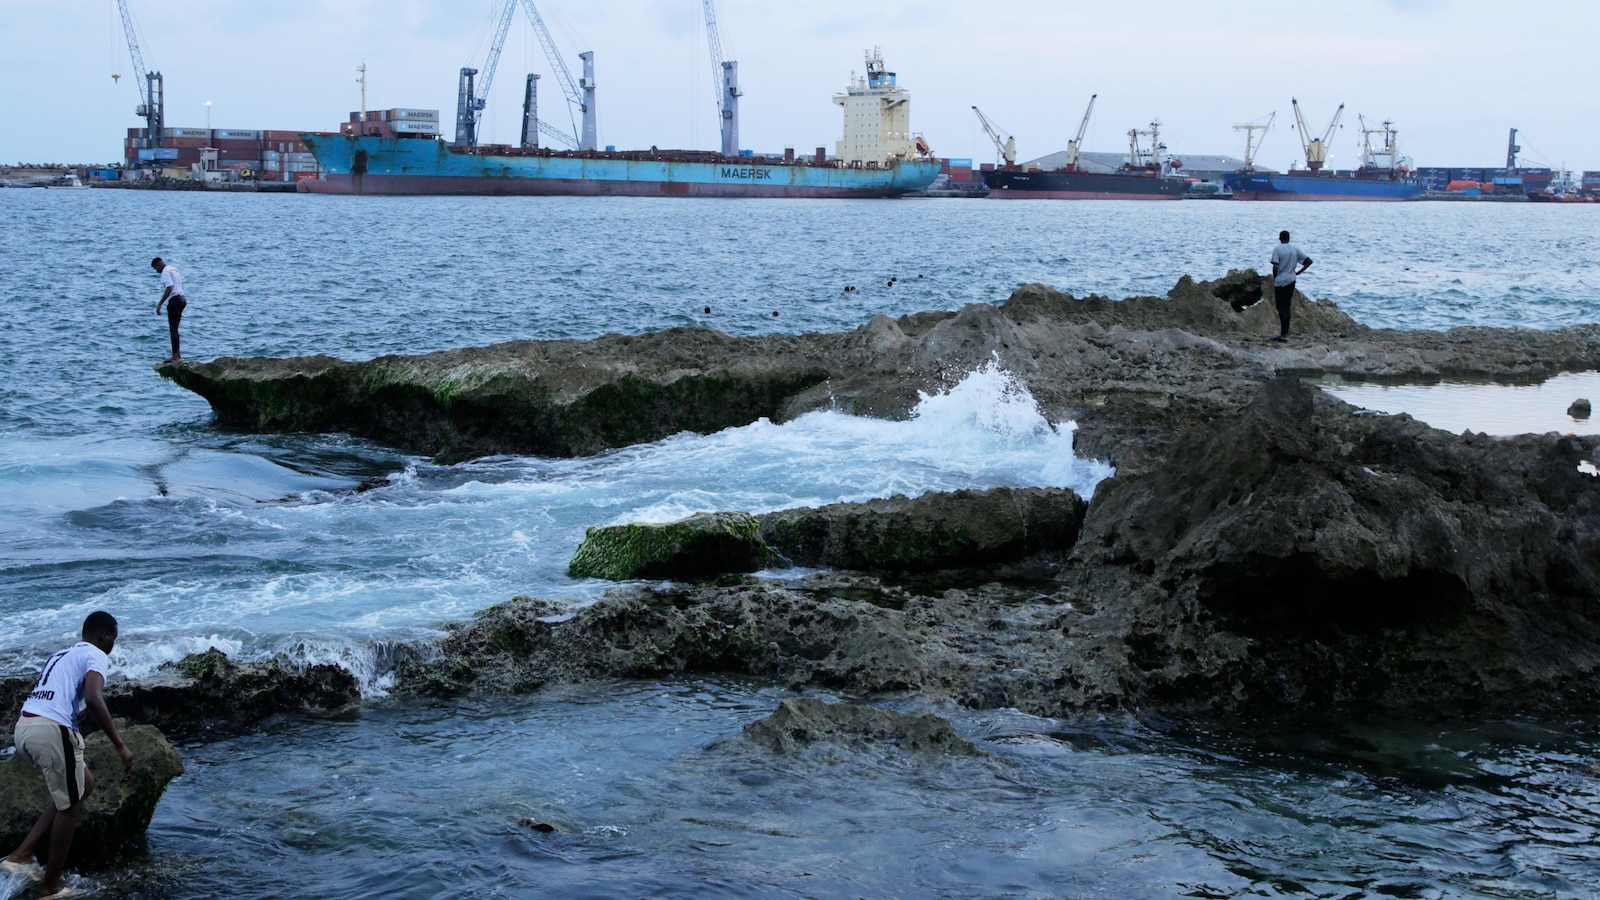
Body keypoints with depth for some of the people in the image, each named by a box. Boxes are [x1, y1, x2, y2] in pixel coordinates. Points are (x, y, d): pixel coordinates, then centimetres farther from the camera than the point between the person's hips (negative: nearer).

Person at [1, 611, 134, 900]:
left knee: (83, 785, 23)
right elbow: (93, 698, -18)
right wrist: (120, 745, -17)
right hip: (52, 730, -8)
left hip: (23, 726, 8)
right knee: (69, 806, 8)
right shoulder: (96, 656, 0)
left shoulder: (61, 655, 27)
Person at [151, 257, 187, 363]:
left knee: (173, 329, -7)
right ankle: (177, 355, 19)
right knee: (174, 328, 16)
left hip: (174, 301, -10)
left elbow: (169, 289, -21)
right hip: (181, 299, 10)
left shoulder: (166, 272, -10)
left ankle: (176, 357, -8)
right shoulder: (175, 269, 20)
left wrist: (159, 304, -22)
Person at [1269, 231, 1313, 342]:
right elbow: (1309, 261, 7)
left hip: (1280, 282, -5)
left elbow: (1275, 267, -16)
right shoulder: (1295, 249, 8)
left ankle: (1284, 334, -9)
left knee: (1281, 308, -3)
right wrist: (1298, 272, 10)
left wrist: (1274, 278, -1)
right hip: (1291, 281, 5)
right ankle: (1285, 333, 14)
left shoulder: (1277, 249, -8)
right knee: (1286, 307, 12)